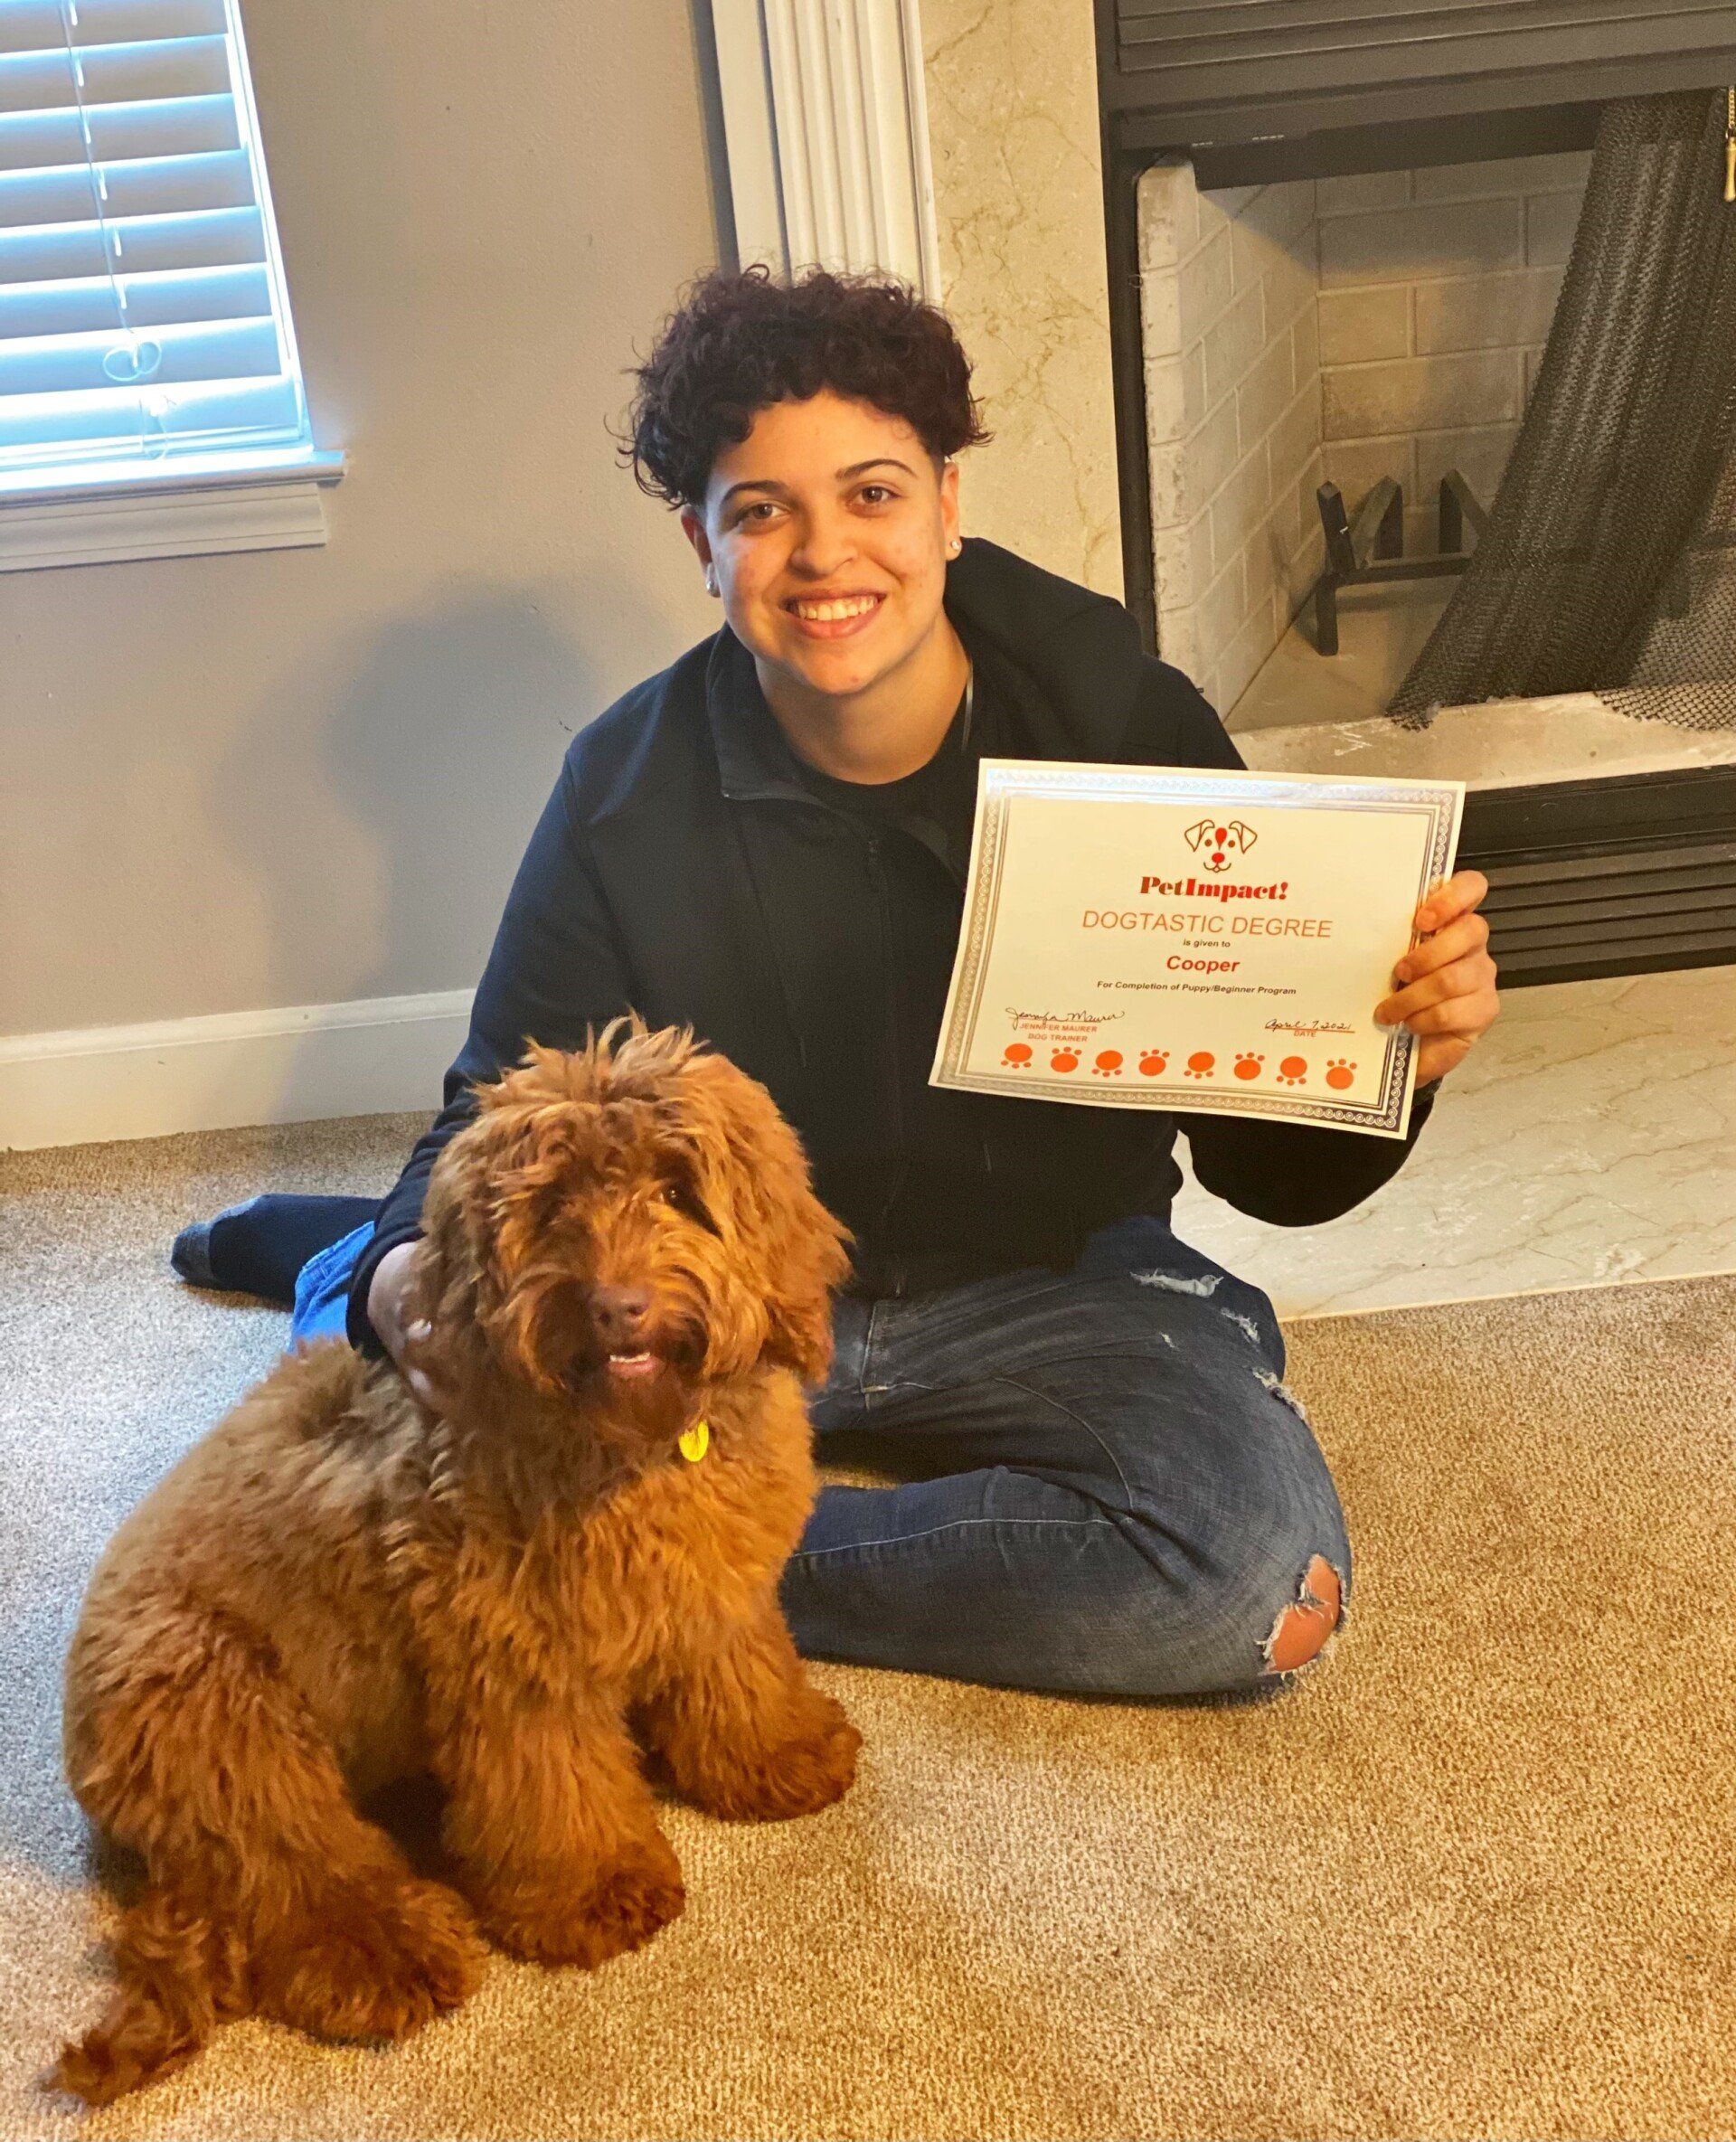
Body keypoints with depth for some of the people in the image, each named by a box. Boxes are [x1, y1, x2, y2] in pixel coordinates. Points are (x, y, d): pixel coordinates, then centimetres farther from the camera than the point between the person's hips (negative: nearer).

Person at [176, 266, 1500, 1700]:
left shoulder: (1126, 725, -12)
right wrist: (417, 1273, -27)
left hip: (1047, 1286, -1)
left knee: (1268, 1565, -28)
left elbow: (1273, 1165, -9)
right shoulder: (630, 791, -8)